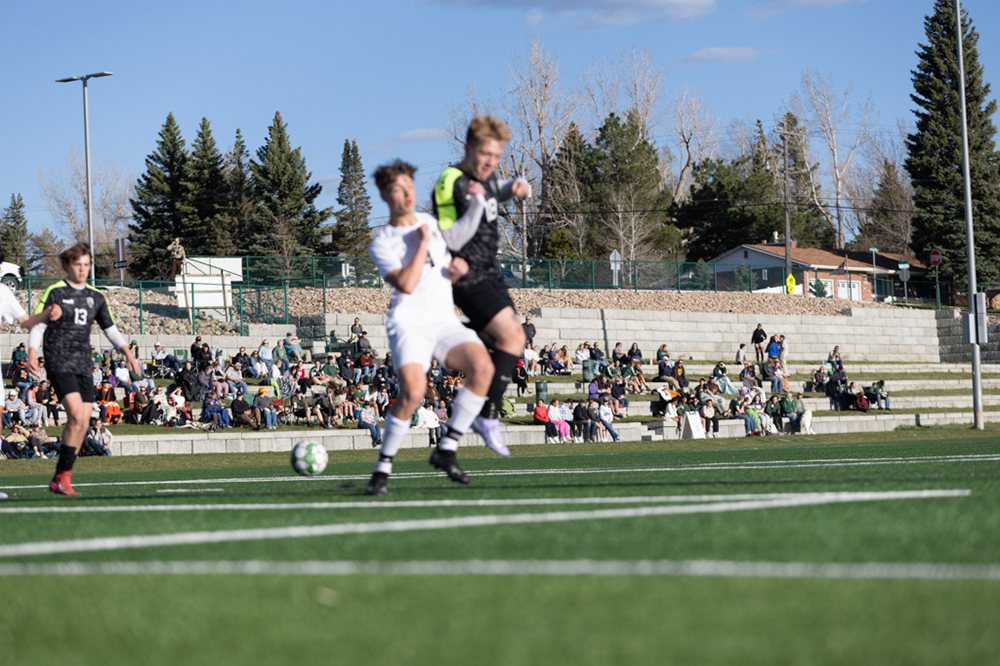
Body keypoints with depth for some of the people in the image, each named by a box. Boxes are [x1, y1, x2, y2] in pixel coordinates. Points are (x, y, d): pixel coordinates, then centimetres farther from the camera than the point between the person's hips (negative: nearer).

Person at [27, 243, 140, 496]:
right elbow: (37, 325, -3)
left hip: (83, 365, 6)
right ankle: (63, 476, -14)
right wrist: (32, 352, -19)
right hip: (60, 364, -6)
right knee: (76, 415, -21)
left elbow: (110, 329, 22)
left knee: (83, 423, 0)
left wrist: (127, 352, 8)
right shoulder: (55, 292, -1)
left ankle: (60, 480, 8)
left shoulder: (95, 297, 14)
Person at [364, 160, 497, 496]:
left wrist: (455, 268, 10)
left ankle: (446, 449, -15)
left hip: (445, 322, 5)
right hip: (409, 323, -5)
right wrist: (423, 243, -8)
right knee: (412, 391, -29)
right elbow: (406, 285, -14)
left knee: (482, 367, -24)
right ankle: (382, 468, -12)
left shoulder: (430, 222, 19)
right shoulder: (382, 244, 2)